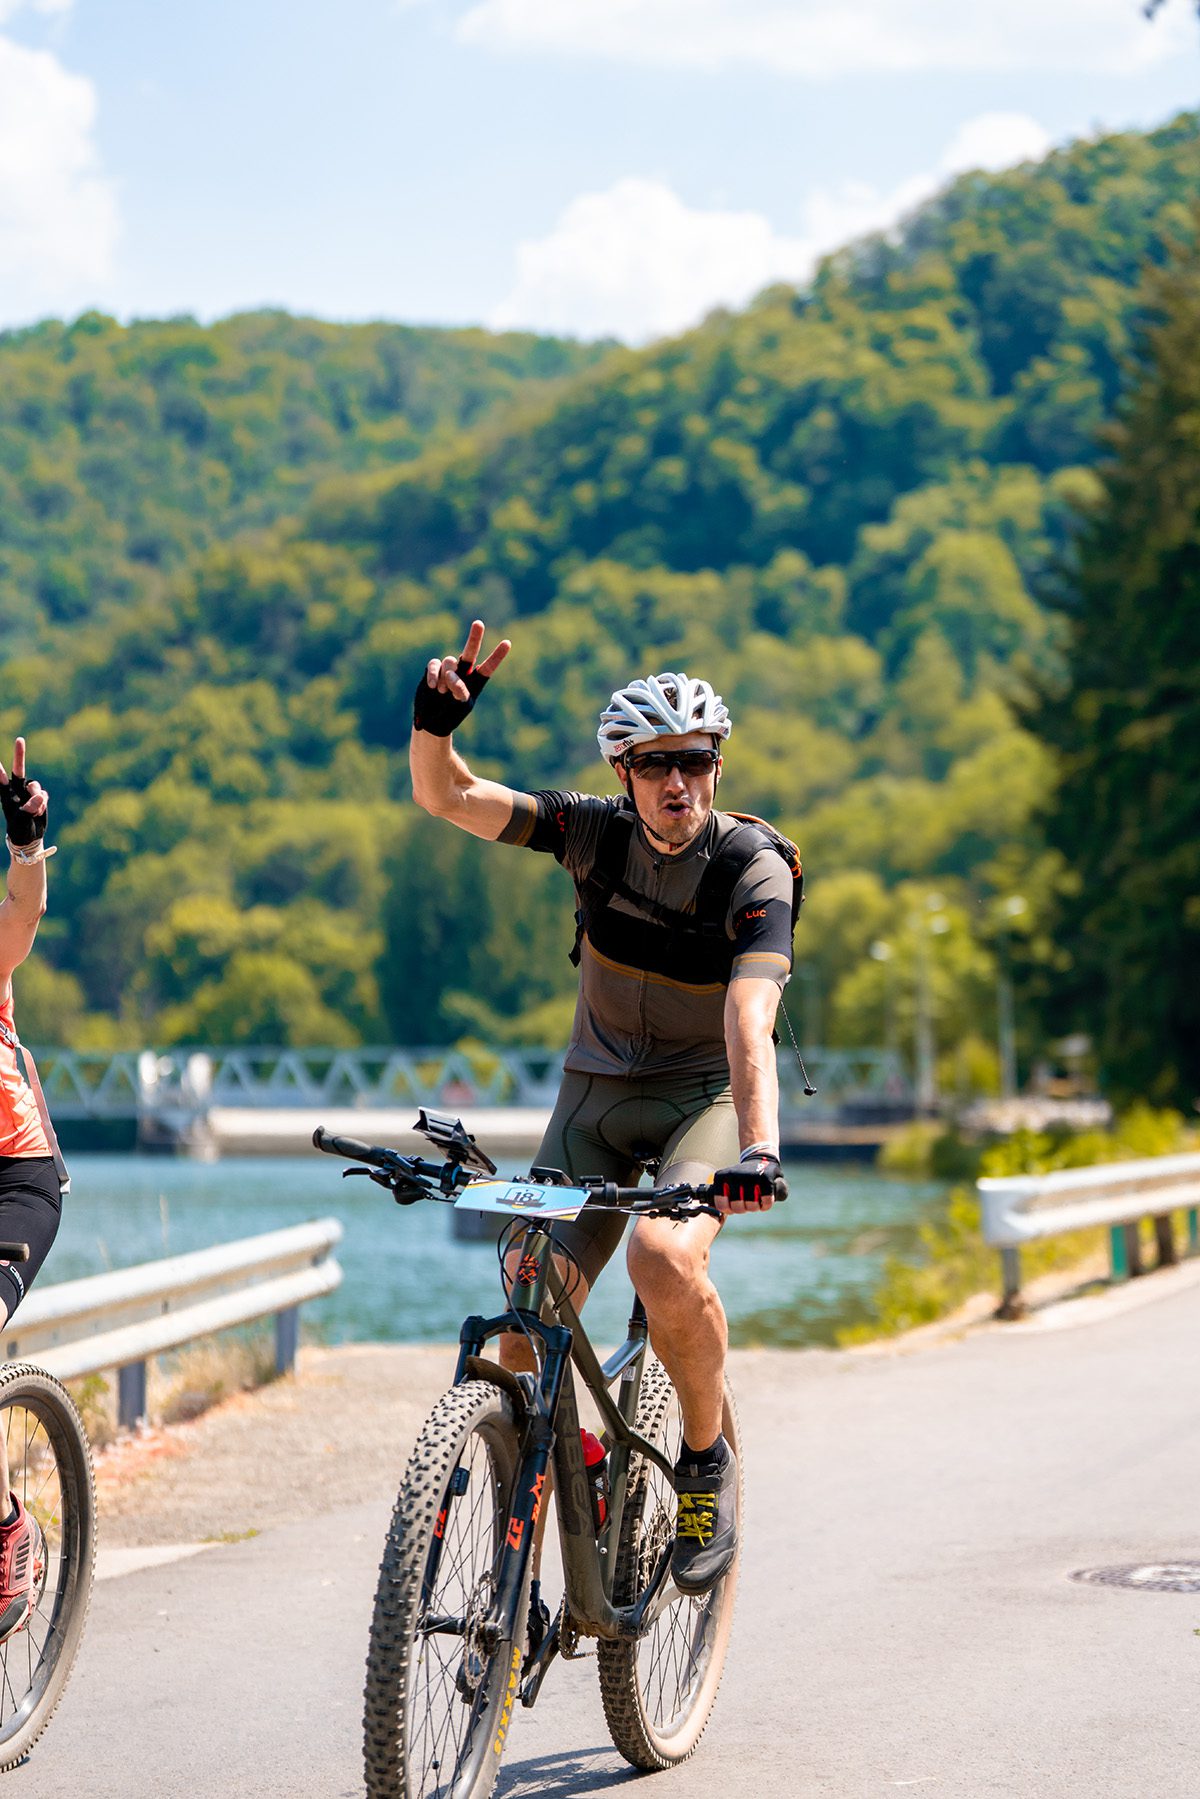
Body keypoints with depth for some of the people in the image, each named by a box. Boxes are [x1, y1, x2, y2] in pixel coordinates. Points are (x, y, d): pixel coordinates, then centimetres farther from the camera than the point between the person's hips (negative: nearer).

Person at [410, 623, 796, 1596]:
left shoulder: (754, 870, -20)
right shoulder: (600, 831, -9)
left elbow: (748, 1023, -34)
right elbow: (448, 797, -12)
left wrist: (759, 1150, -48)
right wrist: (435, 719, -33)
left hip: (707, 1095, -3)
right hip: (599, 1089, 4)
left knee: (664, 1258, -33)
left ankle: (708, 1460, -8)